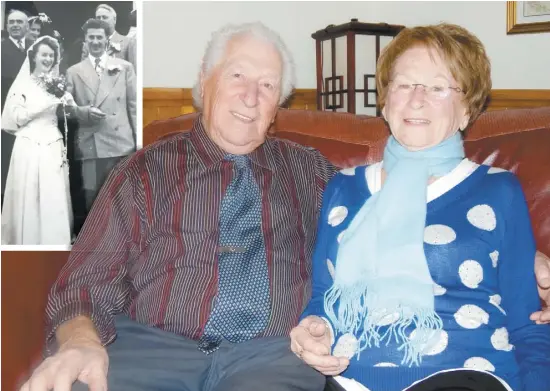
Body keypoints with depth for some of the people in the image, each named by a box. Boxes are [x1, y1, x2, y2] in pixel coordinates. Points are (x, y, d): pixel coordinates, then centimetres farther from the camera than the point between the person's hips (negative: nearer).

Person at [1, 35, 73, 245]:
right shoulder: (22, 85, 3)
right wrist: (45, 105, -10)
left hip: (54, 147, 3)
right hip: (29, 147, -3)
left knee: (55, 198, -2)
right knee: (28, 198, -3)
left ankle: (55, 241, 4)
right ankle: (28, 240, 7)